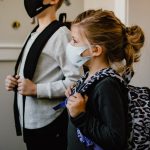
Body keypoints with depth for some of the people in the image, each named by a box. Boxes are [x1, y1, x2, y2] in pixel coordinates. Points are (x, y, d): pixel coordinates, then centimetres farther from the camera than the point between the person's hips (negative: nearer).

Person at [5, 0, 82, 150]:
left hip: (49, 125, -8)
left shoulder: (61, 34, -15)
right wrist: (15, 81, 3)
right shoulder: (34, 34, 10)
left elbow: (76, 82, -21)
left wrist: (36, 89, -22)